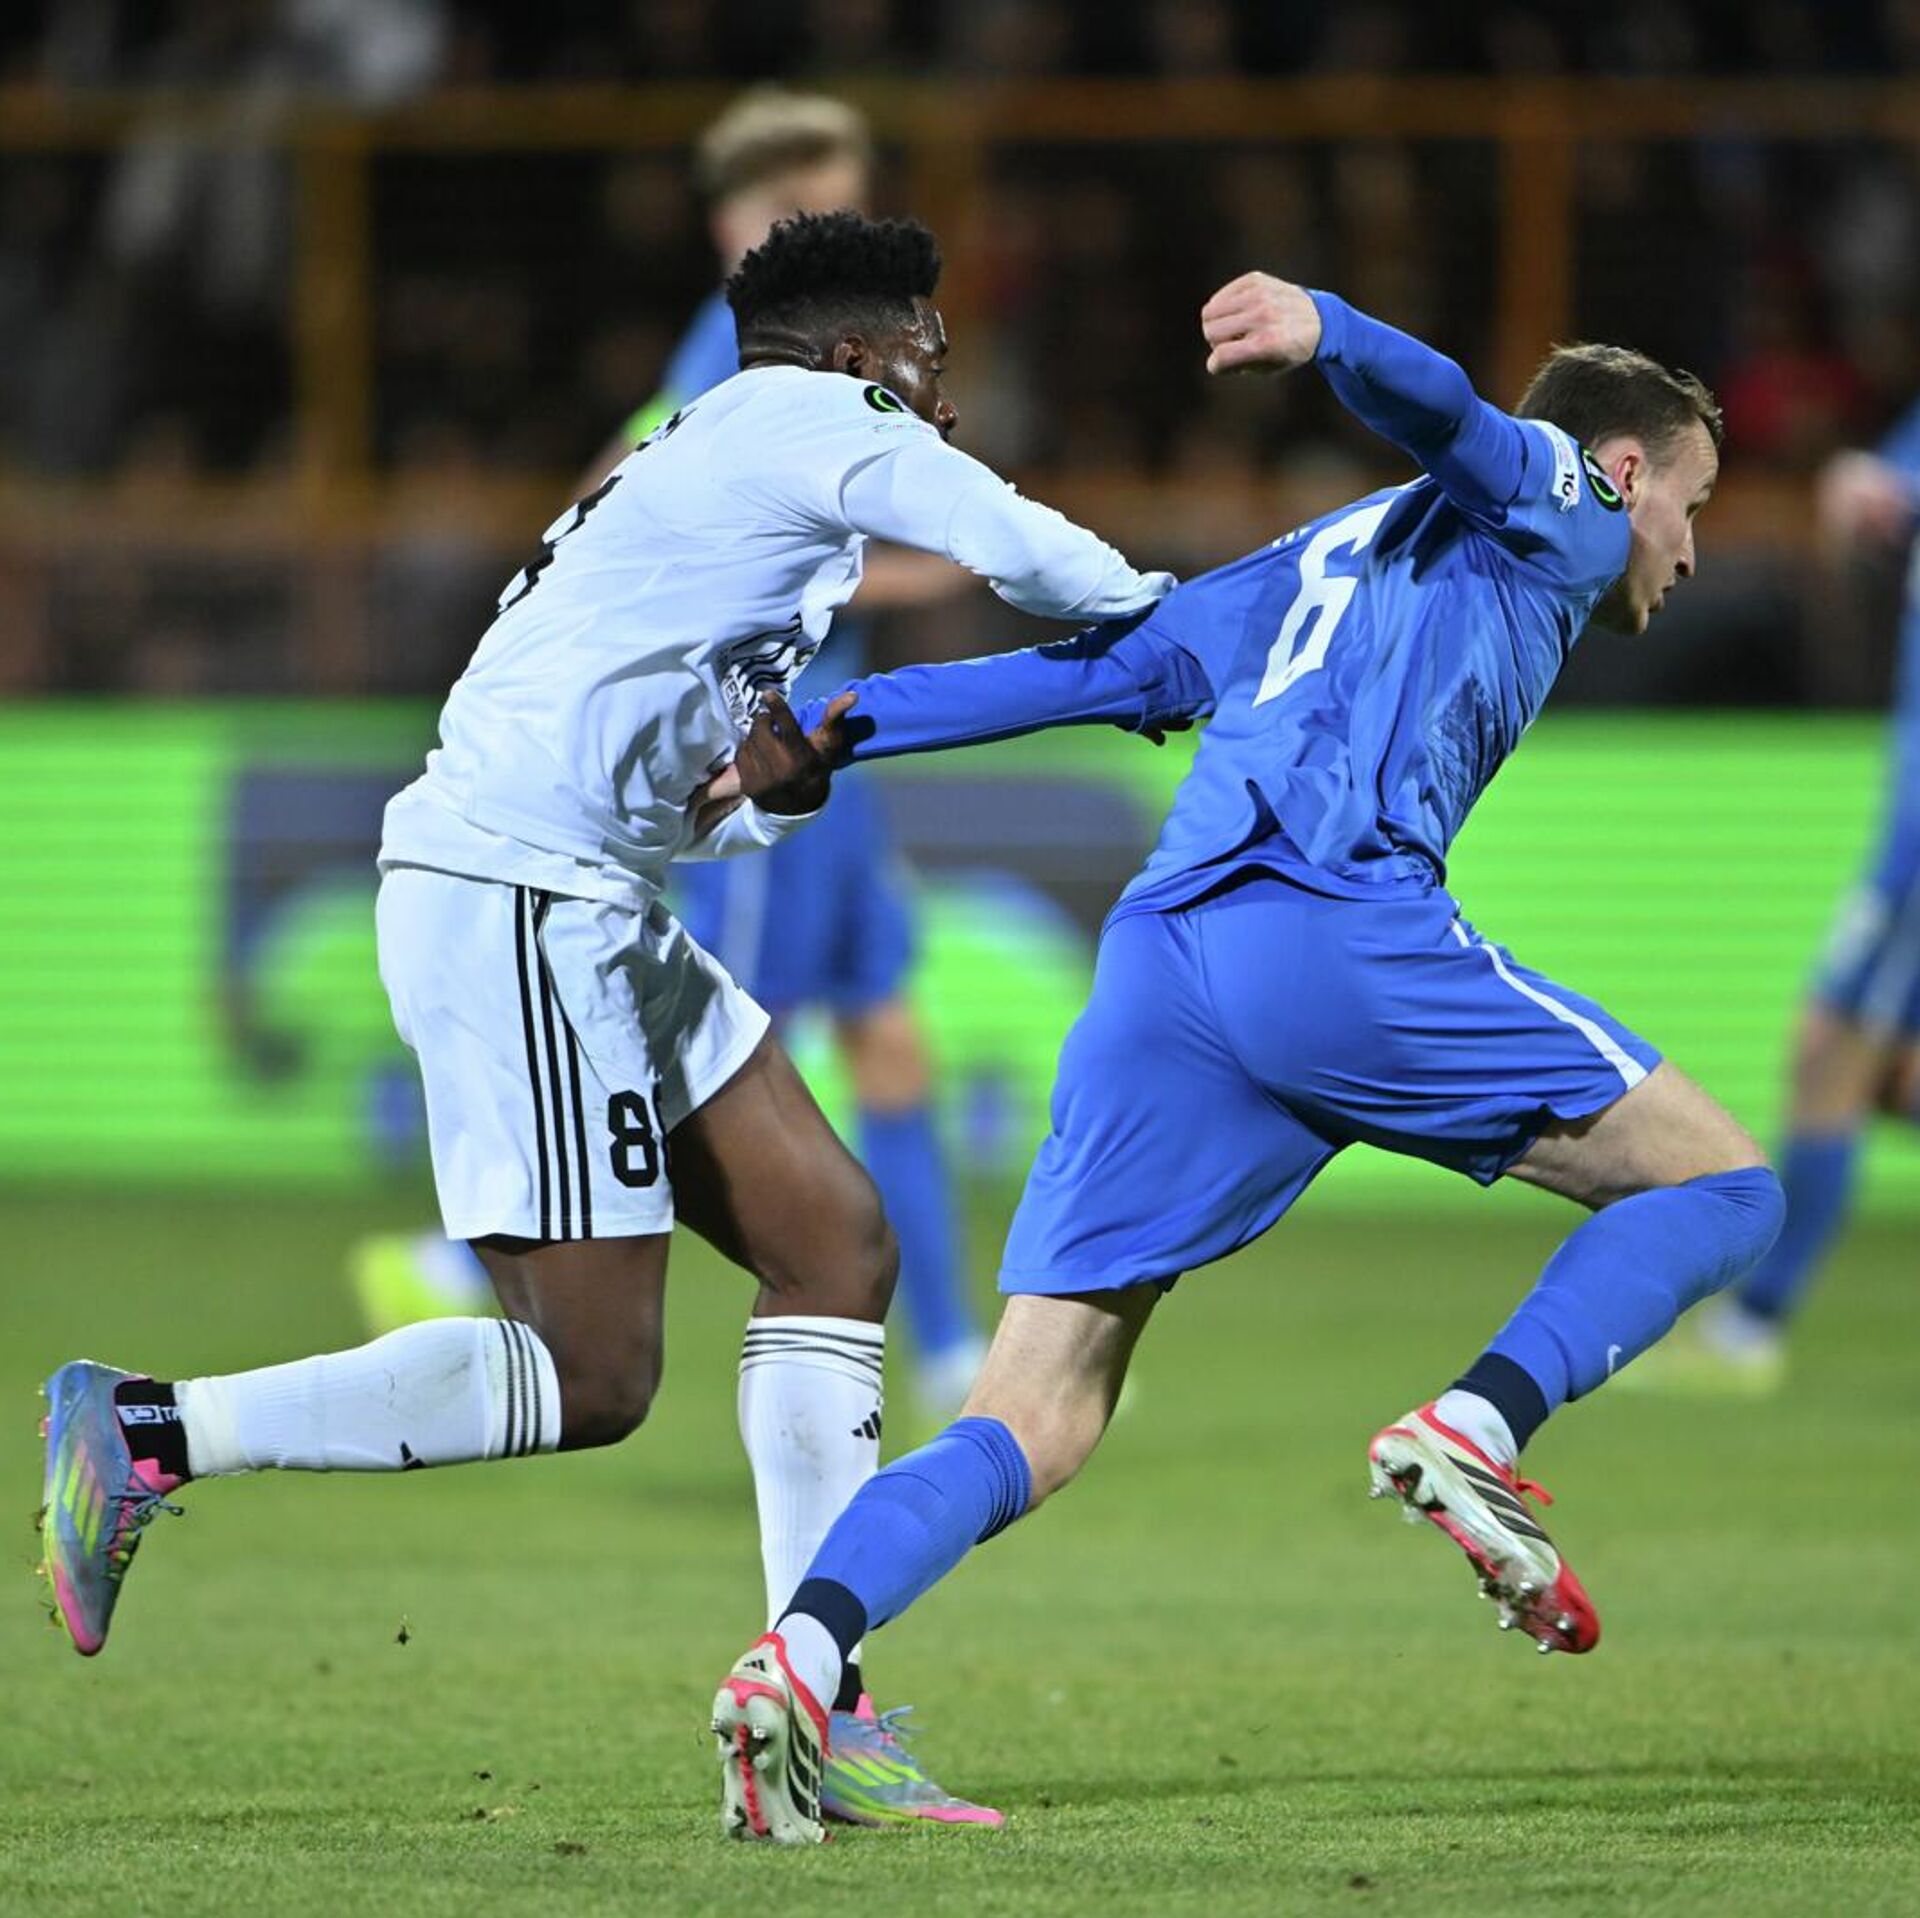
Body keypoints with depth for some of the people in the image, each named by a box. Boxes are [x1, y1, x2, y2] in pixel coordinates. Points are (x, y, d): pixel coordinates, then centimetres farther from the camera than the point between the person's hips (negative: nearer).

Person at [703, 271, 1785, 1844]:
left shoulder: (1314, 565, 37)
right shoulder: (1559, 509, 19)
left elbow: (1101, 660, 27)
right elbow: (1445, 418, -3)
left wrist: (837, 732, 22)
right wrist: (1323, 329, -24)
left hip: (1153, 971, 6)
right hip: (1341, 931, -6)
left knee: (1035, 1423, 4)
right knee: (1718, 1184, 7)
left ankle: (805, 1649, -20)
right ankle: (1476, 1433, -14)